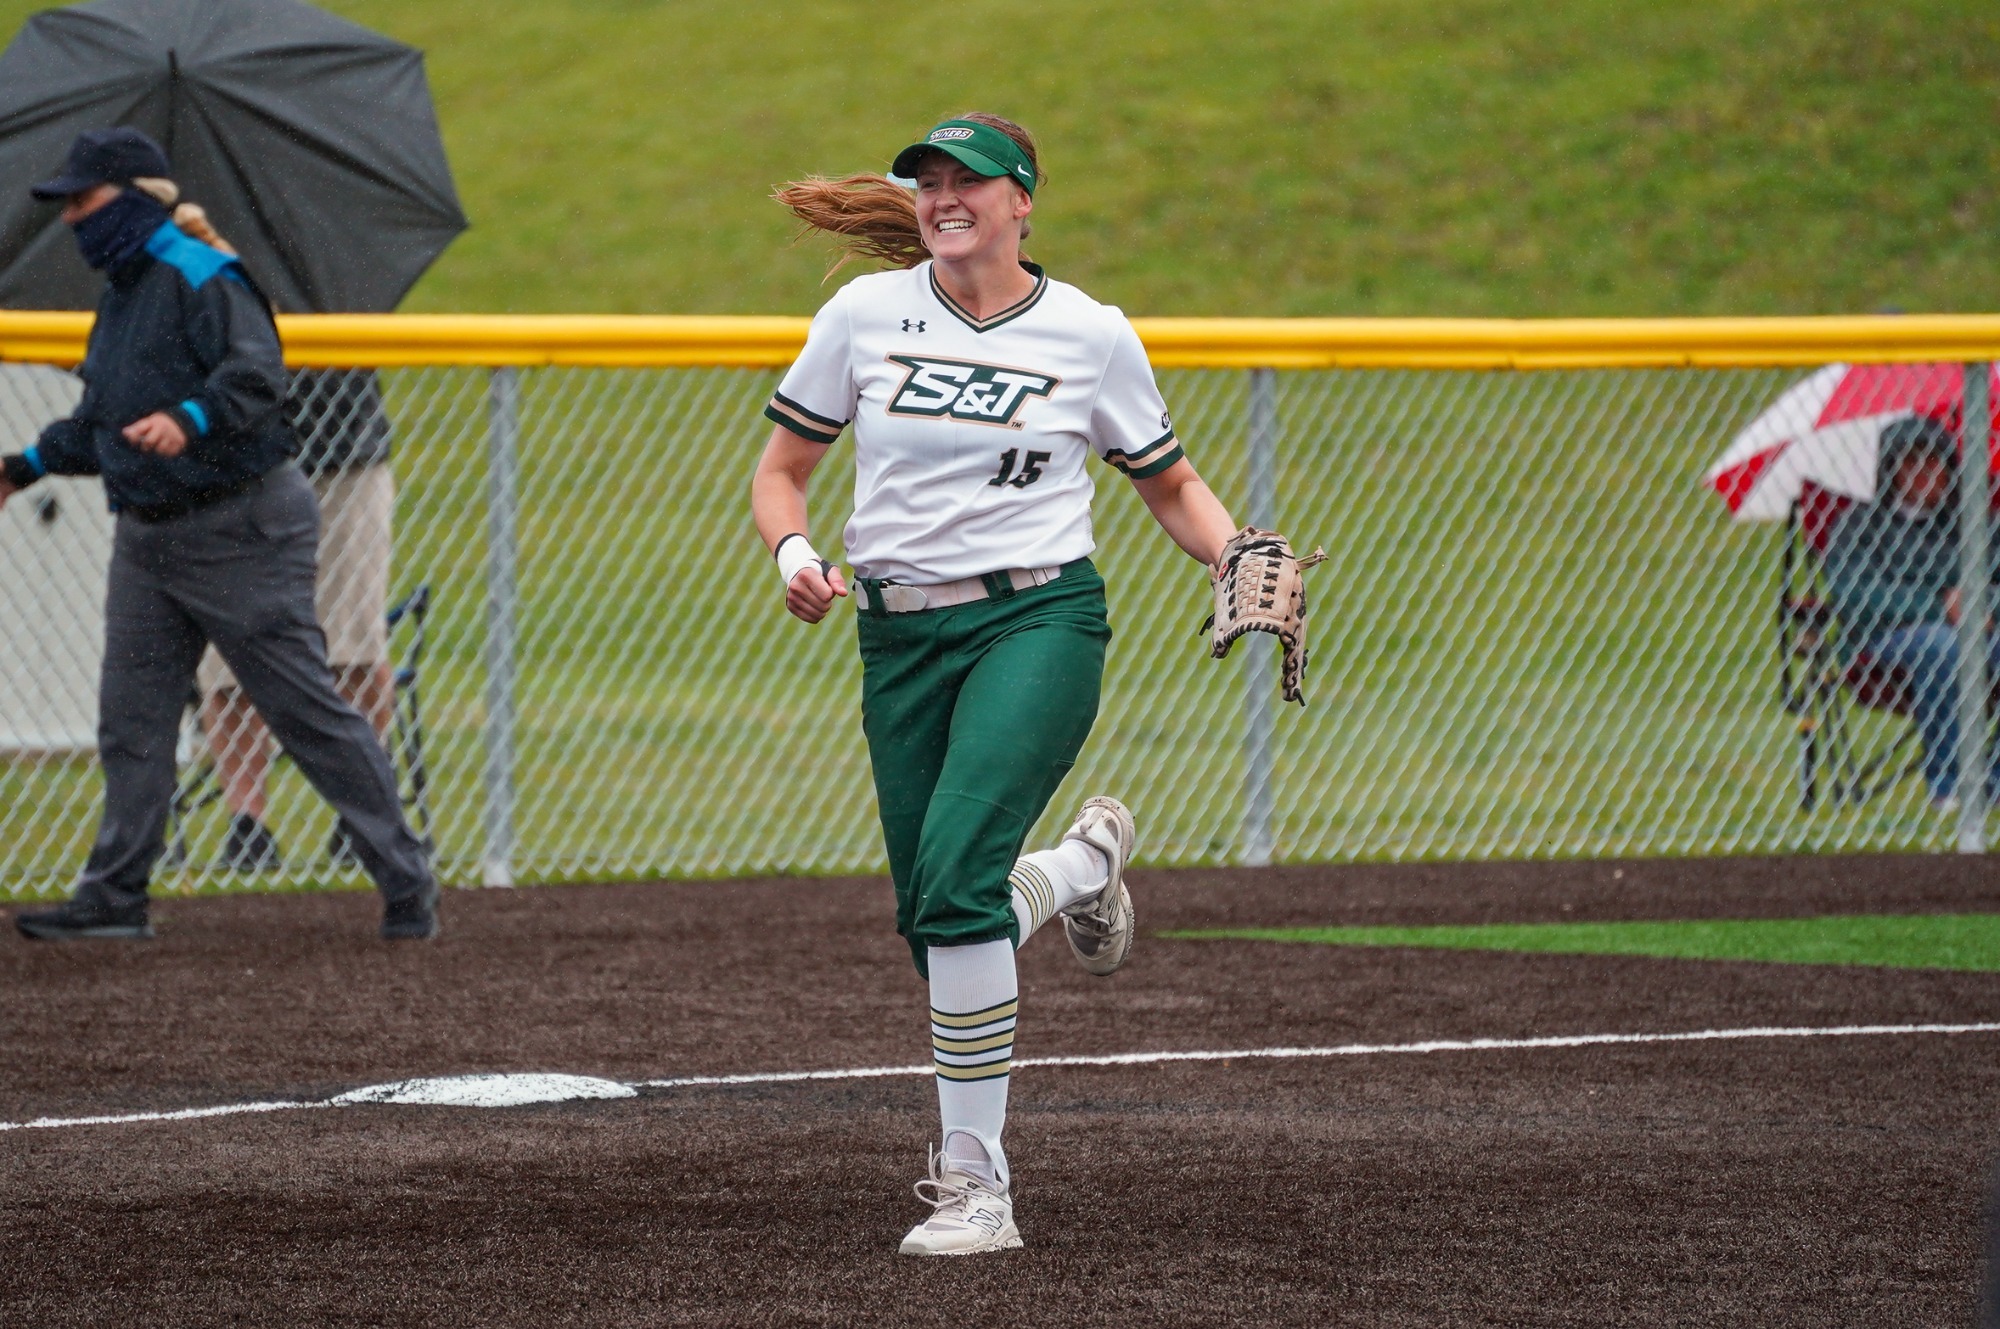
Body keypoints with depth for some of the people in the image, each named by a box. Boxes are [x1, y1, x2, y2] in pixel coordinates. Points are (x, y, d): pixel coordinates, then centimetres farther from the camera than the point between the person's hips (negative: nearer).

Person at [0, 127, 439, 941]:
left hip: (239, 530, -9)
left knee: (308, 708, -5)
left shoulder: (201, 279, -14)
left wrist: (190, 419, -46)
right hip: (148, 536, 9)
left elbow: (256, 372, -31)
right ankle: (115, 896, 14)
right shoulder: (120, 293, 15)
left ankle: (407, 885, 1)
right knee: (130, 720, 8)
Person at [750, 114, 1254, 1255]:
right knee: (935, 918, 5)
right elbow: (783, 469, 11)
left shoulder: (1091, 335, 1)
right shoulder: (865, 314, 4)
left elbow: (1170, 484, 13)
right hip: (900, 636, 4)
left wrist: (1233, 556, -7)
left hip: (1038, 616, -4)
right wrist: (794, 548, -10)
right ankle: (1082, 864, 41)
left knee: (957, 872, -24)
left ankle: (977, 1182, -20)